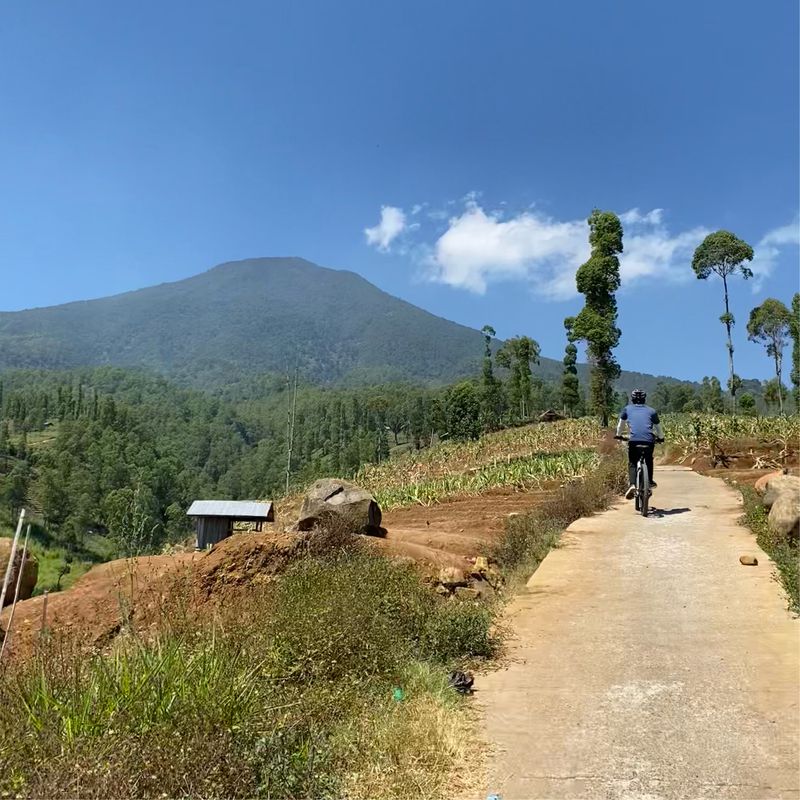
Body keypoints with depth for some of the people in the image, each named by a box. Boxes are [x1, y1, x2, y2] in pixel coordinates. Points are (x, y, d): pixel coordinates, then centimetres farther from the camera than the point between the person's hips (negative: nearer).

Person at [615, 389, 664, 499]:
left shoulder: (627, 409, 18)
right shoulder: (651, 411, 19)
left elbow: (621, 424, 28)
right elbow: (658, 427, 29)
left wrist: (618, 435, 45)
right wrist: (660, 437, 46)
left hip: (633, 440, -1)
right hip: (649, 440, 1)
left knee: (632, 463, 11)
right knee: (649, 460, 29)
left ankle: (632, 484, -9)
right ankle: (650, 482, 31)